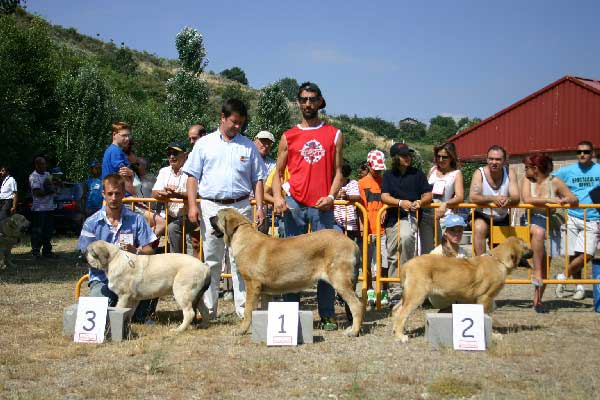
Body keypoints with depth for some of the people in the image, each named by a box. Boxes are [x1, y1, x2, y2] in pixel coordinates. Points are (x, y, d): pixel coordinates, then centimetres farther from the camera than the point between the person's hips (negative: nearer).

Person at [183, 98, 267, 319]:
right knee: (211, 260, 5)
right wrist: (192, 205, -4)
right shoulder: (204, 144, 8)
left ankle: (244, 308, 2)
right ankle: (209, 309, 11)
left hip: (240, 207, 0)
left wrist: (259, 207, 2)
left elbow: (257, 179, 12)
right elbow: (193, 176, 7)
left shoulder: (248, 146, 11)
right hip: (211, 207, 0)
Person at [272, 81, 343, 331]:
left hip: (322, 206, -1)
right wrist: (277, 197, -6)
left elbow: (338, 171, 8)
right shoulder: (288, 137, 10)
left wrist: (331, 196, -9)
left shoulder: (334, 135, 9)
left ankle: (327, 315, 5)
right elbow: (278, 172, 11)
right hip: (295, 205, 1)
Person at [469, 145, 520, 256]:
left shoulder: (510, 173, -5)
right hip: (482, 216, -3)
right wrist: (493, 198, -41)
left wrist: (508, 200, -39)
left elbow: (516, 198, -14)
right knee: (479, 229, -33)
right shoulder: (479, 173, -12)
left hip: (502, 218, 4)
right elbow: (473, 197, -25)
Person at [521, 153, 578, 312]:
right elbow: (527, 199, -15)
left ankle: (537, 300, 5)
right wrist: (549, 200, -22)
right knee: (539, 232, -38)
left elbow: (575, 199, 3)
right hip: (532, 220, -1)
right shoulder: (527, 180, 3)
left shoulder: (554, 182, 1)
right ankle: (536, 272, -32)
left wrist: (567, 200, -20)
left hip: (550, 222, 1)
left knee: (545, 263, -4)